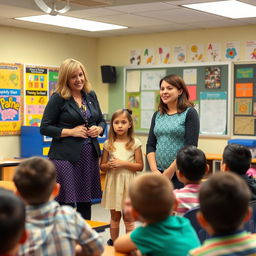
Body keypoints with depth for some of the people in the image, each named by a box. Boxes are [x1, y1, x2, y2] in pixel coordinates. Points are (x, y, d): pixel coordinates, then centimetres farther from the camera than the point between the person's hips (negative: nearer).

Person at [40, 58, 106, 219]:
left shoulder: (91, 95, 11)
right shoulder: (58, 98, -5)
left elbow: (102, 121, 20)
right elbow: (45, 128, -6)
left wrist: (98, 129, -2)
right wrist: (71, 132, -15)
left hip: (90, 155, 6)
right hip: (66, 156, -5)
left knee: (86, 201, 12)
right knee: (66, 202, -4)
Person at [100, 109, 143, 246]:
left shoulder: (135, 143, -4)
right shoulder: (108, 144, 2)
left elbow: (140, 166, -5)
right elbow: (102, 166, 7)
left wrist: (123, 163, -16)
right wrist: (109, 165, -14)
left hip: (128, 182, -2)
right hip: (113, 182, 2)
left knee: (128, 218, 5)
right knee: (114, 216, 12)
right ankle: (114, 243, 23)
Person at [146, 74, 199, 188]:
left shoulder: (189, 113, -3)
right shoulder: (157, 115, 13)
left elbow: (190, 147, -10)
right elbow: (150, 145, 10)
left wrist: (171, 170, -12)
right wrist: (155, 170, -4)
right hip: (159, 174, 4)